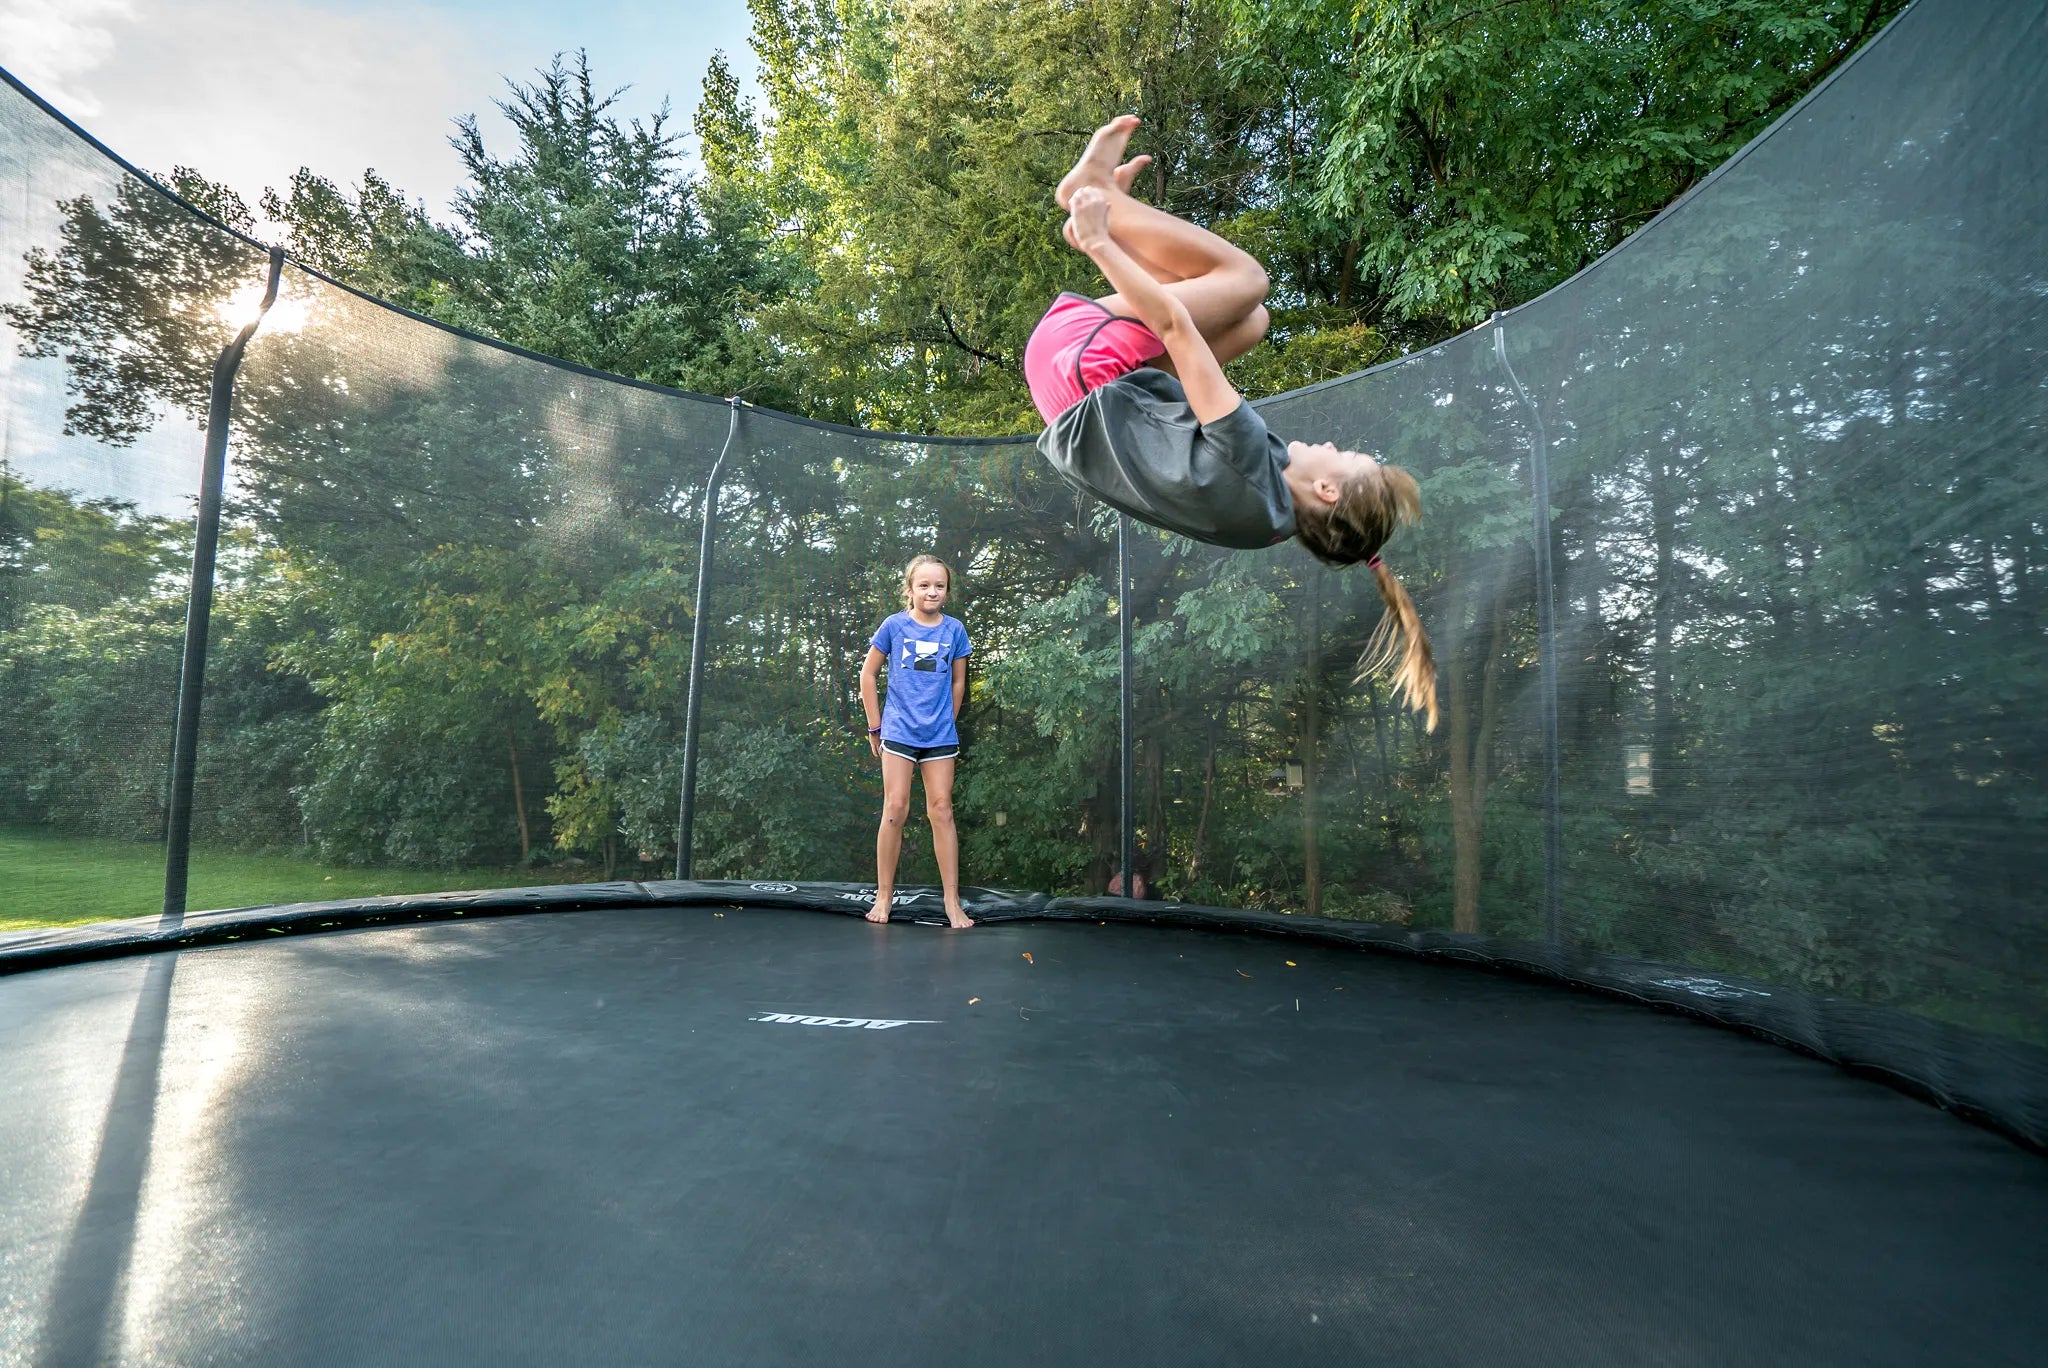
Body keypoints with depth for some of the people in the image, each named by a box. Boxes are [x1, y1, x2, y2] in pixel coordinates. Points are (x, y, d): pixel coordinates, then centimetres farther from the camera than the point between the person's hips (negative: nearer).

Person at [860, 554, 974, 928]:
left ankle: (952, 901, 8)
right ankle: (884, 895, 9)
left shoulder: (954, 629, 2)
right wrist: (875, 726, 4)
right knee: (895, 809, -3)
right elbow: (867, 674, 5)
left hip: (940, 735, 2)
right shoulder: (894, 625, -2)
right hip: (899, 732, -1)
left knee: (941, 811, 3)